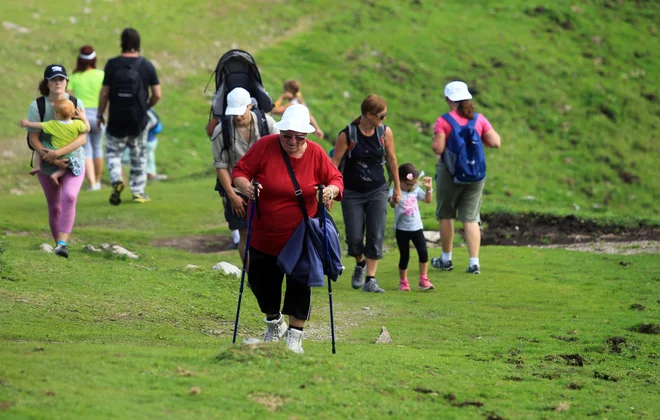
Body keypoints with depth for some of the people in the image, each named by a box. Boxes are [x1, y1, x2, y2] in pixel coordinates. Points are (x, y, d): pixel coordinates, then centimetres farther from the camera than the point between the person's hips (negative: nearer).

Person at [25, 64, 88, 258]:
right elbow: (33, 140, -11)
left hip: (74, 161, -1)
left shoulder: (76, 104, -8)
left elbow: (82, 138, -13)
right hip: (47, 164, 1)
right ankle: (58, 242, 26)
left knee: (69, 197, -25)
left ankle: (62, 244, -27)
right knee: (54, 207, 9)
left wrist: (58, 153, -26)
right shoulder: (37, 106, -10)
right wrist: (53, 160, -21)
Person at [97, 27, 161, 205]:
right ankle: (138, 191, 17)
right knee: (139, 156, 15)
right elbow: (157, 95, -3)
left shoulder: (112, 64, -7)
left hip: (117, 121, -1)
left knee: (112, 152, 12)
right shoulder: (147, 66, -4)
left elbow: (104, 93, -6)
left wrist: (100, 115, 6)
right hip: (139, 120, 1)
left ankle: (116, 180, -13)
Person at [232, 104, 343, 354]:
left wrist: (332, 190, -20)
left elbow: (336, 179, 3)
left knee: (299, 284, -1)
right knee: (260, 280, 9)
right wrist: (245, 187, -27)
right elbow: (240, 171, -6)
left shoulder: (316, 153, -6)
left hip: (301, 237, -1)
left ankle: (295, 335, 13)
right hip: (264, 236, 1)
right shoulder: (265, 146, -10)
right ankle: (274, 324, 35)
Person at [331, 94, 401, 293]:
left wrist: (397, 188, 15)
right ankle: (360, 264, 32)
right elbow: (334, 163, -8)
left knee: (376, 235, -8)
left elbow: (391, 160, 8)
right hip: (352, 192, -2)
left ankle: (370, 279, -3)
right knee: (354, 238, -1)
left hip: (377, 191, 2)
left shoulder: (385, 133, -5)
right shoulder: (347, 135, -14)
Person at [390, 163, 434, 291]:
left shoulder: (416, 190, 5)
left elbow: (428, 200, 16)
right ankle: (403, 282, 20)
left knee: (423, 252, -9)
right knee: (404, 256, 4)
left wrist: (429, 188, 2)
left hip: (417, 228, 4)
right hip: (402, 229, -4)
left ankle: (423, 279, 0)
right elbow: (392, 204, -33)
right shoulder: (395, 192, -14)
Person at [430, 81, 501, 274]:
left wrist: (435, 139, 4)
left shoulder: (443, 121, -10)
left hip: (450, 172, -3)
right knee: (471, 219, 4)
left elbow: (438, 148, -17)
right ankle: (474, 263, -3)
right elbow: (495, 142, -3)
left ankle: (446, 259, 24)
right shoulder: (479, 119, 0)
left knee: (446, 215, 14)